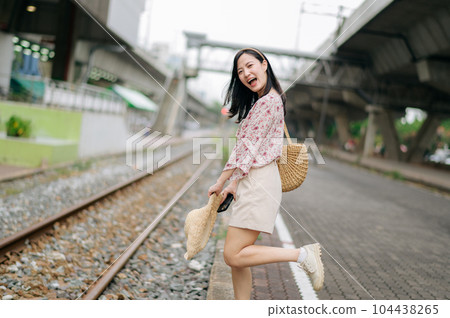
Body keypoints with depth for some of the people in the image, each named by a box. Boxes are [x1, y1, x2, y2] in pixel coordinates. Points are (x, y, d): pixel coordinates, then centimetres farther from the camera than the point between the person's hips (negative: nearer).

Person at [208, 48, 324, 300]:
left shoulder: (268, 101, -12)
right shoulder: (258, 102, 19)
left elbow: (249, 148, -13)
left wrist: (221, 182, -6)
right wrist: (235, 183, 13)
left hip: (260, 184, -10)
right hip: (250, 184, 10)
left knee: (233, 255, -11)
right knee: (237, 254, 11)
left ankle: (303, 254, -6)